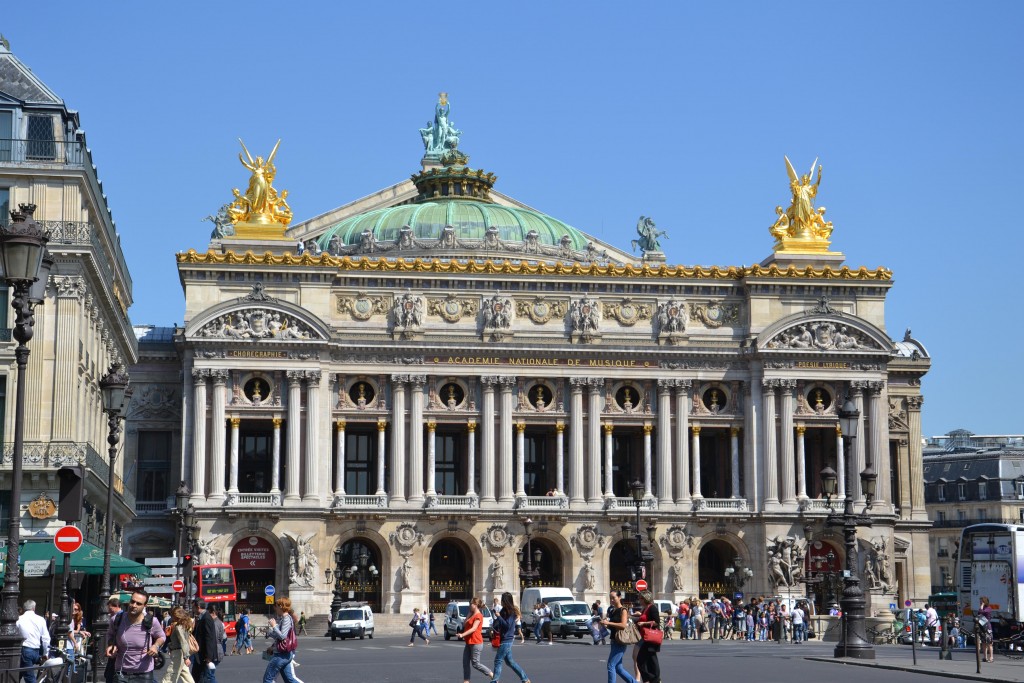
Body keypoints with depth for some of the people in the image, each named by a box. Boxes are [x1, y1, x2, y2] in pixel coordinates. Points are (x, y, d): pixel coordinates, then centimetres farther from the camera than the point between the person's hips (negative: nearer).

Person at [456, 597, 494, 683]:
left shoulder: (478, 616, -13)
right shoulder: (472, 615, 16)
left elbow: (474, 628, -23)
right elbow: (464, 625, 10)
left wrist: (463, 634, -32)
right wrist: (469, 614, 6)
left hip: (476, 643, -9)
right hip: (469, 643, 9)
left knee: (475, 664, -6)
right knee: (465, 662, 5)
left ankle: (493, 676, 4)